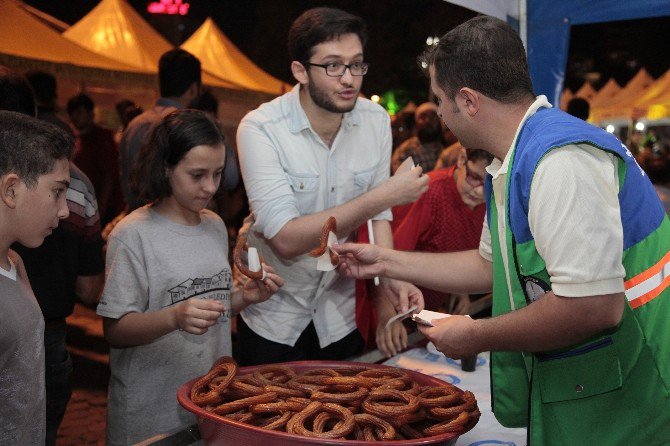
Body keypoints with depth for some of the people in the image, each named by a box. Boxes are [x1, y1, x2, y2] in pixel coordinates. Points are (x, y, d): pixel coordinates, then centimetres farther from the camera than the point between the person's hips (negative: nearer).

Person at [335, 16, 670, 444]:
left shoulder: (560, 159, -26)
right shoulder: (510, 167, 8)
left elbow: (594, 306, -33)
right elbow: (492, 266, 19)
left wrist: (475, 336, -18)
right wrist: (385, 261, 19)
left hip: (618, 407, -9)